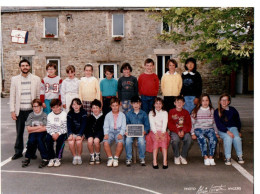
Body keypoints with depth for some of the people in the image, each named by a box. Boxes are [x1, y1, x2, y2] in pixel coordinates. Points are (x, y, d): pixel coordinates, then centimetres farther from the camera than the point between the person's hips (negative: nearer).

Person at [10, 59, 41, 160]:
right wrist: (12, 111, 0)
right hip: (20, 111, 1)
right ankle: (18, 152, 21)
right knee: (19, 132, 7)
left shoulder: (36, 79, 3)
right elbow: (12, 96, 5)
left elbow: (39, 95, 4)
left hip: (32, 110, -1)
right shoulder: (14, 79, 6)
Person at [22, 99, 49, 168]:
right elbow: (28, 129, 0)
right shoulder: (31, 115, 9)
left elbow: (45, 128, -9)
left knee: (39, 140, -34)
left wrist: (33, 129, -7)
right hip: (33, 134, 2)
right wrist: (39, 127, -6)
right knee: (31, 140, -30)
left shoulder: (44, 115, 1)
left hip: (42, 133, -2)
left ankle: (45, 159, -23)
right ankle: (27, 158, -10)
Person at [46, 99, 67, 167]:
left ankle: (58, 158, -19)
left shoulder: (64, 115, -3)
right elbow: (48, 127, 0)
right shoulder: (49, 115, 8)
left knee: (60, 139, -33)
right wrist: (52, 134, -18)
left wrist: (58, 133, -23)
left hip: (62, 133, -3)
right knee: (48, 139, -27)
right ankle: (51, 158, -15)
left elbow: (65, 128, -9)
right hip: (52, 133, 3)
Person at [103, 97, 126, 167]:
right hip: (110, 132, 1)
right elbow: (106, 126, 8)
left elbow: (123, 126, 3)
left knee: (120, 143, -33)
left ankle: (116, 158, -12)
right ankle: (110, 158, -11)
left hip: (119, 132, -1)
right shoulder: (108, 115, 14)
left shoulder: (122, 115, 11)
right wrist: (106, 134, -10)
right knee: (105, 142, -30)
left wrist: (121, 134, -15)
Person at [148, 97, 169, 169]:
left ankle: (165, 161, -36)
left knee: (164, 140, -30)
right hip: (154, 131, 0)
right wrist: (156, 133, -18)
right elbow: (152, 124, -2)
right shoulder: (151, 113, 10)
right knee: (156, 140, -31)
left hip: (163, 131, 1)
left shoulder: (165, 113, 12)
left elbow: (165, 123, -1)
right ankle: (154, 161, -34)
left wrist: (162, 133, -17)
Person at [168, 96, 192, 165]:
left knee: (189, 139, -30)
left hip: (184, 131, 2)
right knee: (175, 139, -35)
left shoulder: (186, 112, 11)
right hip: (174, 131, -2)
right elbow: (170, 124, -3)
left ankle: (183, 156, -8)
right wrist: (177, 131, -17)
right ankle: (176, 157, -8)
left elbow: (188, 124, 4)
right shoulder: (171, 112, 5)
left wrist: (183, 131, -16)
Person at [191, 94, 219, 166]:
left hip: (209, 129, 2)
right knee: (202, 139, -35)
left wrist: (216, 132, 8)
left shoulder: (212, 110, 15)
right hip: (198, 129, -2)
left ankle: (211, 157, -27)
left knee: (213, 138, -32)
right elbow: (192, 123, 6)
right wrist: (192, 133, -5)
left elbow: (214, 123, 20)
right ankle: (206, 158, -30)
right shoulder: (196, 111, 8)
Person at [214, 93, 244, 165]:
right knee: (228, 138, -33)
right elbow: (218, 124, -9)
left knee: (237, 137, -29)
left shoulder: (233, 110, 10)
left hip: (232, 127, 2)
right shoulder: (216, 112, 1)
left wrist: (238, 131, 9)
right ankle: (228, 158, -28)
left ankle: (240, 156, -15)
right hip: (222, 130, -2)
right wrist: (227, 131, -21)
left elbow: (238, 121, 20)